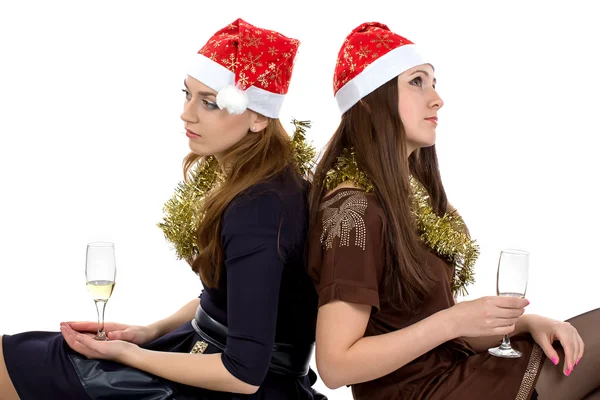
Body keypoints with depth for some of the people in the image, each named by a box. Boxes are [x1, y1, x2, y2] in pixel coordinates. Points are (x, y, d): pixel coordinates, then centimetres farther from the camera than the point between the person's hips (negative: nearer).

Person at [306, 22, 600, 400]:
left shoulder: (413, 190, 6)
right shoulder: (354, 209, -20)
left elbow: (429, 319, 9)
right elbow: (335, 366, -23)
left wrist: (522, 322, -6)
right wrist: (454, 321, -23)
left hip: (454, 368, 8)